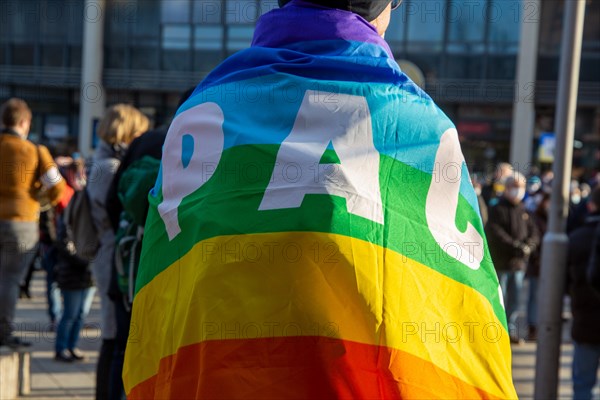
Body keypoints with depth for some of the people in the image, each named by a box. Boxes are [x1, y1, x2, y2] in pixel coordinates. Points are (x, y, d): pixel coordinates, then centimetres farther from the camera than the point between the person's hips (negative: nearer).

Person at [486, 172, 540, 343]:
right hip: (501, 262, -5)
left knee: (515, 299, 11)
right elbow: (496, 234, -16)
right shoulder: (498, 210, -6)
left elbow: (534, 233, 8)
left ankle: (511, 329, 20)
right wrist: (516, 246, -22)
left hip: (519, 263, 5)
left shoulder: (524, 210, 12)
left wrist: (528, 246, -13)